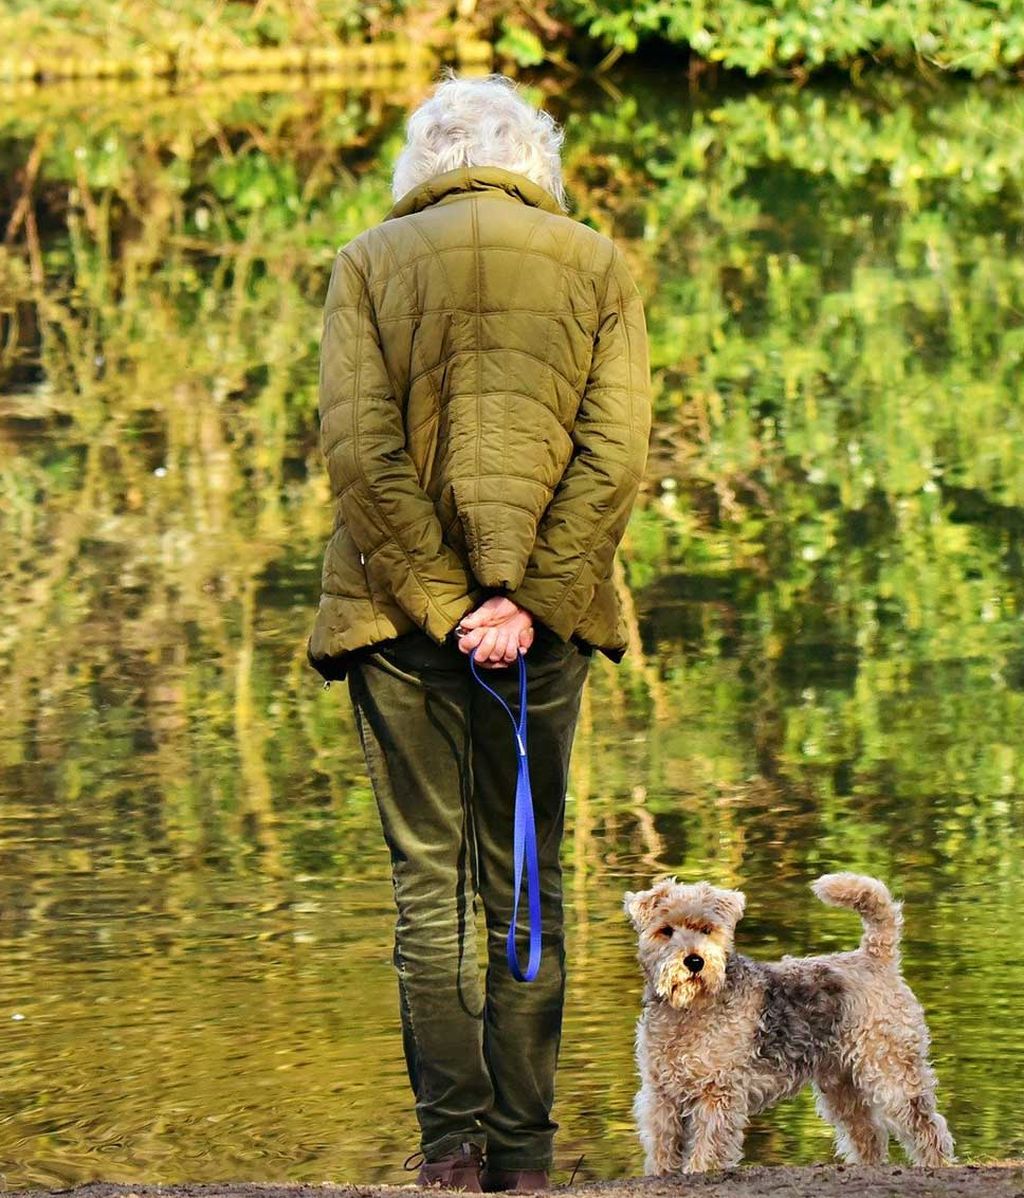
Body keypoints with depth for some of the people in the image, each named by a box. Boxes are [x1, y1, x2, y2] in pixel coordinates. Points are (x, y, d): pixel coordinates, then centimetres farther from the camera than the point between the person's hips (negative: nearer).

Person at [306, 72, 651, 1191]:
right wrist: (526, 601, -10)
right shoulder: (596, 266, 6)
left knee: (428, 877, 4)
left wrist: (442, 605, -8)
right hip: (545, 613, 1)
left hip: (400, 608, -1)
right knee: (527, 882, 7)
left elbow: (358, 447, -8)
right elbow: (616, 454, -6)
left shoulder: (370, 262, 3)